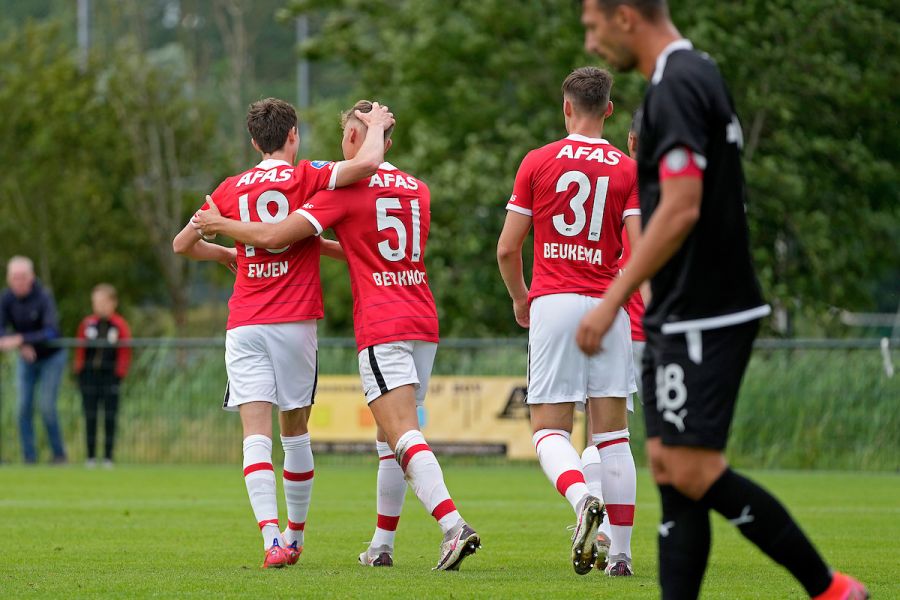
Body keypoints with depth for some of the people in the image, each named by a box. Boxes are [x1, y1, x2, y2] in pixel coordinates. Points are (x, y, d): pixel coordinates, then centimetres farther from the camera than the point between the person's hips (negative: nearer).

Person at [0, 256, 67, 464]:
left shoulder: (44, 298, -27)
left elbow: (51, 332, -39)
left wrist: (21, 339, -49)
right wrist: (22, 346, -37)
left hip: (52, 356, -4)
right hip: (27, 359, 4)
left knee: (46, 406, -12)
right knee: (24, 407, -3)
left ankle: (59, 454, 2)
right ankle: (29, 458, 3)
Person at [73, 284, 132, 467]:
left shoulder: (120, 326, -1)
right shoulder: (87, 324, 7)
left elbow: (125, 353, 0)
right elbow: (80, 350, 11)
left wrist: (120, 373, -6)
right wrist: (79, 370, 3)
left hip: (110, 376, -2)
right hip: (89, 375, 2)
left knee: (110, 418, 0)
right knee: (90, 417, 4)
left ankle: (108, 457, 4)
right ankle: (91, 456, 8)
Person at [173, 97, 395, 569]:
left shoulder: (231, 189, 9)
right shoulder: (306, 178, -1)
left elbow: (183, 244, 18)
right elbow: (365, 163, -17)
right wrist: (377, 126, 4)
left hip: (243, 325, 1)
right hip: (295, 322, -1)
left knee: (256, 434, -8)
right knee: (295, 430, 14)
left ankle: (273, 539, -25)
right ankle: (295, 537, 24)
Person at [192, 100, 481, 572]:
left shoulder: (347, 188, -7)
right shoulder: (417, 190, 13)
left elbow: (273, 236, -9)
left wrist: (218, 225, 7)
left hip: (381, 329, -7)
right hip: (423, 323, 7)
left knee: (404, 435, -14)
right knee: (390, 436, 15)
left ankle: (454, 526, -30)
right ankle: (381, 546, 19)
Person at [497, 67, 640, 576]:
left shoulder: (538, 162, 2)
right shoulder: (628, 170, 3)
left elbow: (507, 249, 3)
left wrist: (519, 298, 21)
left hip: (553, 304, -1)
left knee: (550, 431, 0)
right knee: (613, 435, 6)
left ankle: (582, 498, -30)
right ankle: (621, 551, 2)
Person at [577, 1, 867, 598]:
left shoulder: (676, 87, -15)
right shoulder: (698, 75, 16)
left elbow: (680, 210, -23)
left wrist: (612, 300, -20)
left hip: (702, 318, -10)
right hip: (682, 318, 10)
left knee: (693, 471, -11)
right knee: (669, 467, 6)